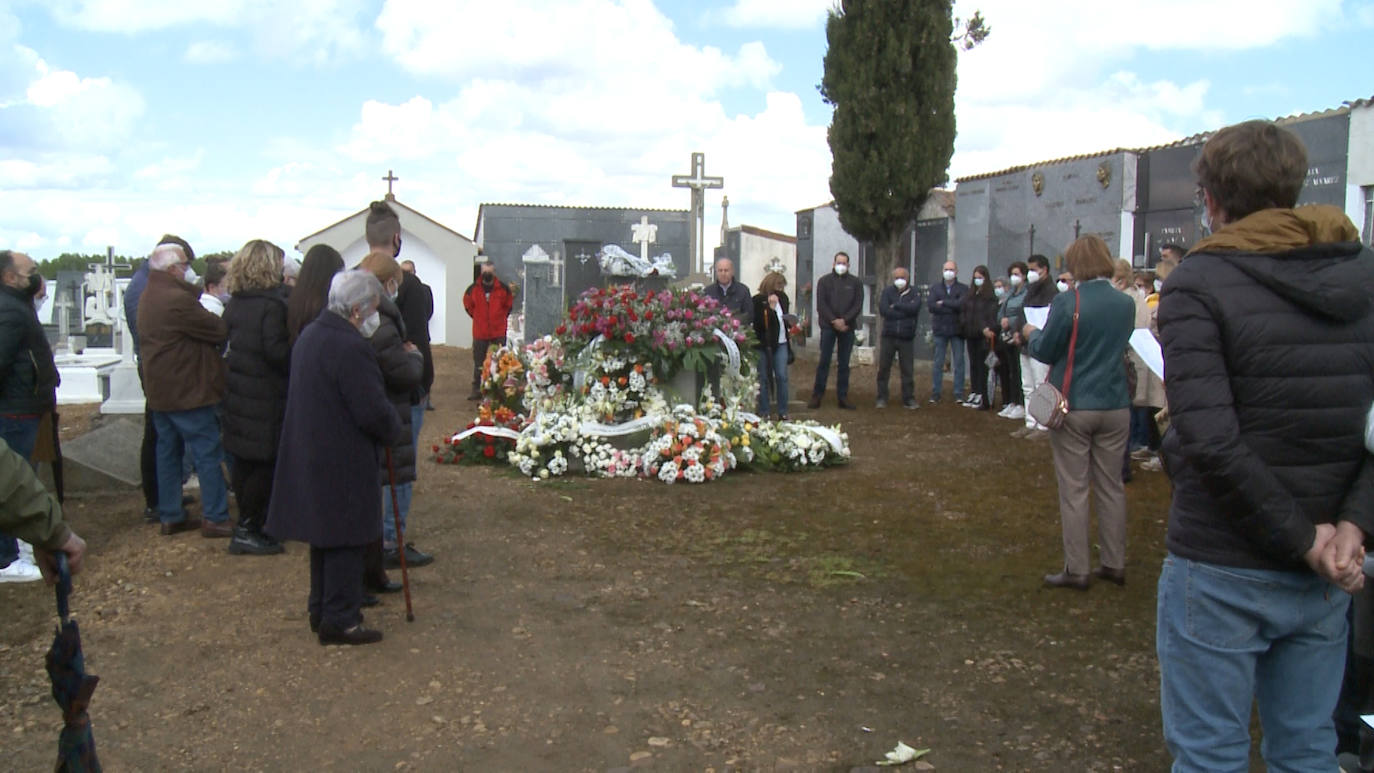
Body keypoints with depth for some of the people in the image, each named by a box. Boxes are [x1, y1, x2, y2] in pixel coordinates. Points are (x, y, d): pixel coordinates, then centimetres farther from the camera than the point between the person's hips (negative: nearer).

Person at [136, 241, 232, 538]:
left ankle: (170, 516, 20)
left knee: (168, 451, 14)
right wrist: (219, 321, 2)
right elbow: (219, 332, -17)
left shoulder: (148, 297, 13)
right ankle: (215, 518, 0)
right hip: (186, 390, -10)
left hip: (159, 389, 10)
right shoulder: (178, 300, -20)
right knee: (208, 453, -3)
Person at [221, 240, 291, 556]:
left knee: (243, 458, 14)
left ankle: (247, 522, 25)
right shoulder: (272, 304, -16)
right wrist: (296, 367, -9)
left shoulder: (234, 303, 8)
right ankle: (248, 530, 3)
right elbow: (275, 350, -22)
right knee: (264, 462, 0)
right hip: (266, 394, -8)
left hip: (237, 389, 8)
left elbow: (227, 339, 13)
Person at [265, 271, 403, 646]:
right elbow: (374, 411, -24)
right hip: (343, 462, -10)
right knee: (346, 541, 1)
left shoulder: (309, 335, 9)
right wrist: (395, 431, -3)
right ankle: (340, 621, 9)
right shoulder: (351, 347, -23)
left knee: (326, 535, 20)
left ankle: (322, 610, 31)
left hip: (309, 455, 10)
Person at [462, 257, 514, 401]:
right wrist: (476, 316, 11)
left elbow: (509, 304, 13)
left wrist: (501, 317, 9)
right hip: (479, 332, 1)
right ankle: (476, 390, 14)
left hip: (499, 331, -1)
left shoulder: (502, 288, -3)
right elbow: (467, 304, 16)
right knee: (478, 363, 6)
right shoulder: (473, 289, -1)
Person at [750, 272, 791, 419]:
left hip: (781, 344, 5)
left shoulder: (782, 298, 10)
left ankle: (783, 412, 9)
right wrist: (770, 307, -22)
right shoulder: (757, 301, -8)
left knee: (781, 377, 2)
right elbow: (757, 322, -18)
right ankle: (763, 413, 10)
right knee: (763, 378, 3)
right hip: (764, 345, -5)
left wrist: (788, 319, 2)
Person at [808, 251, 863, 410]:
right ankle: (817, 396, 1)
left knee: (844, 363, 5)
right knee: (824, 361, -2)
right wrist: (834, 321, -12)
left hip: (847, 327, 1)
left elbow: (858, 305, 1)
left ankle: (843, 396, 9)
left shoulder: (855, 283, 9)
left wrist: (844, 320, -12)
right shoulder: (824, 281, 7)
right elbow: (821, 305, -1)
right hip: (828, 326, -1)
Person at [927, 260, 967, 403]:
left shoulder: (963, 288, 3)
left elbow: (962, 304, -16)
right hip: (940, 330, 1)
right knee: (938, 363, 5)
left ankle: (959, 394, 5)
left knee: (959, 362, 0)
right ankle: (935, 393, 9)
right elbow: (930, 305, -8)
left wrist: (943, 303, -9)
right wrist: (952, 307, -12)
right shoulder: (936, 288, 9)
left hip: (957, 330, -1)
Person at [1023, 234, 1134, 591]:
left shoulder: (1067, 302, -15)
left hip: (1074, 408, -5)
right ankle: (1115, 564, 21)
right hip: (1115, 406, 5)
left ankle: (1077, 570, 7)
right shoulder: (1125, 304, 1)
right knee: (1111, 487, 13)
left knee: (1074, 490, 3)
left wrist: (1031, 334, 12)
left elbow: (1045, 351, -8)